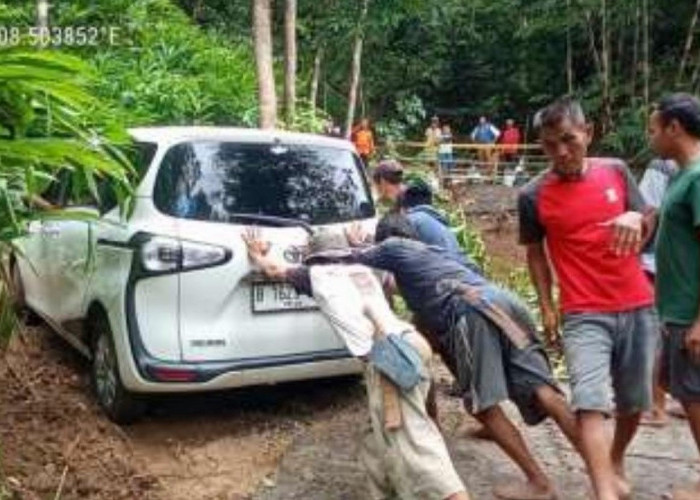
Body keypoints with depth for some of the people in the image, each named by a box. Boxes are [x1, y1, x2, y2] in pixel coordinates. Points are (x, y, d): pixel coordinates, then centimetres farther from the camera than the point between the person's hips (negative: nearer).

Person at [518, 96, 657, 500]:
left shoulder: (616, 171, 1)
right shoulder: (534, 196, -6)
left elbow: (648, 231, 7)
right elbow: (536, 252, 5)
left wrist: (635, 218, -17)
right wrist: (547, 307, -1)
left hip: (638, 307, 3)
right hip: (584, 315, -3)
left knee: (634, 401, 15)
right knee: (590, 403, -17)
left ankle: (617, 461, 41)